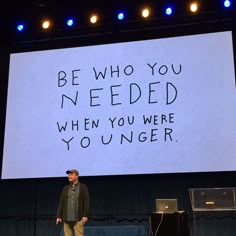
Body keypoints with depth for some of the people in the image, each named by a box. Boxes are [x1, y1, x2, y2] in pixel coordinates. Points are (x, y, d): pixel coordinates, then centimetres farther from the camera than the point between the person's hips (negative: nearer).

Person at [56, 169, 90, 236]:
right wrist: (58, 216, 2)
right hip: (67, 218, 4)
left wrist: (85, 216, -14)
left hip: (78, 218, -4)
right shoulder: (65, 188, 13)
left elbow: (86, 202, -5)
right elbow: (61, 203, 10)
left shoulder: (83, 187, 2)